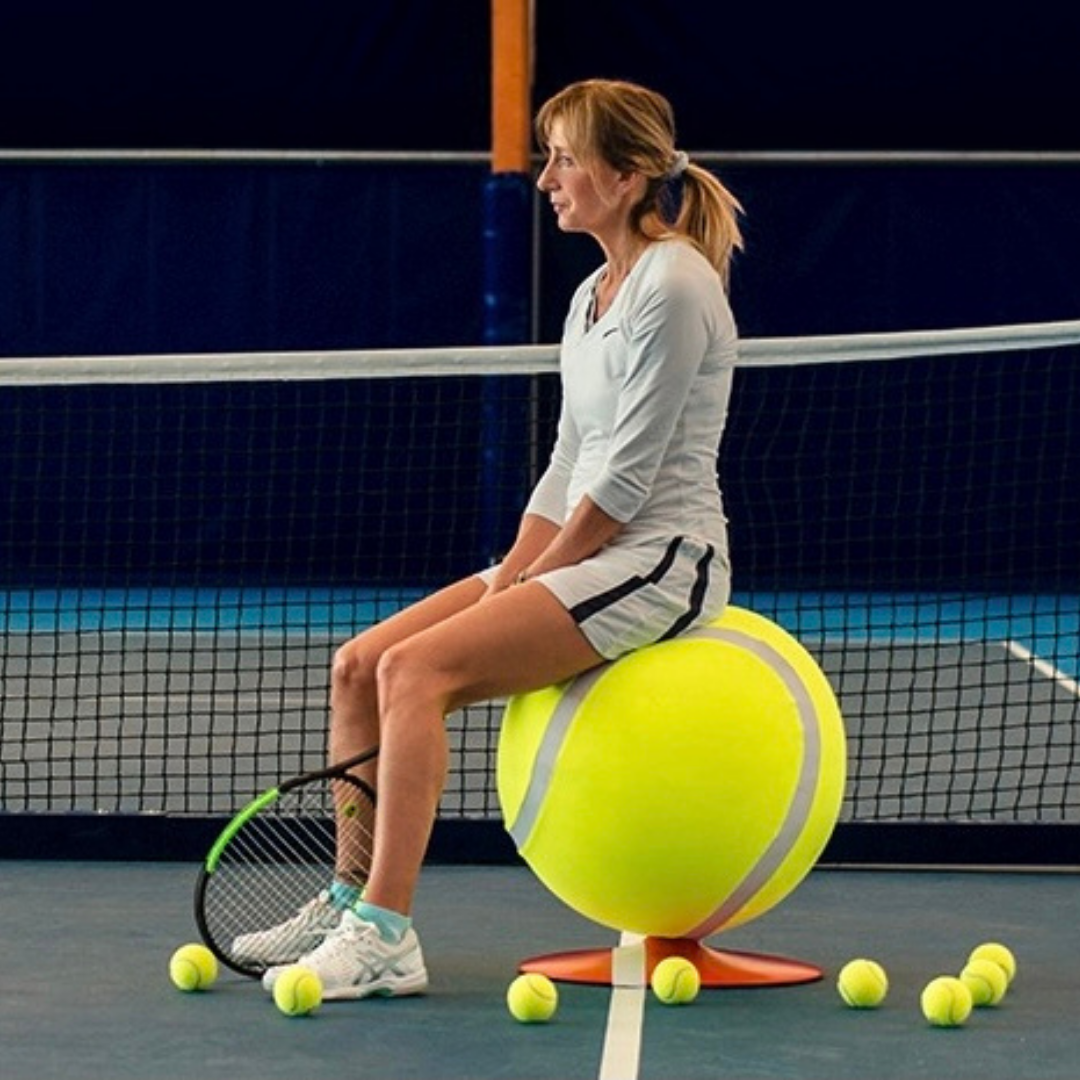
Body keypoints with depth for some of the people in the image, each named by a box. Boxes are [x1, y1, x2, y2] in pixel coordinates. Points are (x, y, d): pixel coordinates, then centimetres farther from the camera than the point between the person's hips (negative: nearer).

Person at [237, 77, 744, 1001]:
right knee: (360, 662, -1)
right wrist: (507, 580, 5)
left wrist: (528, 585, -11)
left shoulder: (673, 285, -13)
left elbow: (627, 480, -17)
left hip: (662, 559, -9)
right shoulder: (591, 297, 17)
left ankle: (387, 935, -25)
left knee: (417, 669, -24)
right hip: (581, 556, 9)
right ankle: (352, 897, 4)